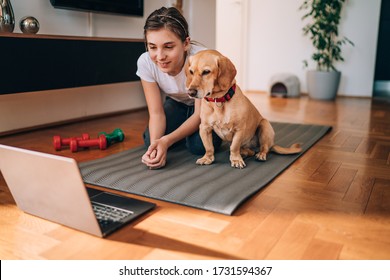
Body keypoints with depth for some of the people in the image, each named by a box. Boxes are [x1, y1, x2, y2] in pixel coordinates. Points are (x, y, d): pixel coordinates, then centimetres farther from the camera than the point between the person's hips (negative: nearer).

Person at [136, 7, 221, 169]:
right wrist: (154, 145, -41)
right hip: (177, 103, 3)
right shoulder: (145, 62, -27)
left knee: (199, 145, -27)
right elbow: (156, 113, -20)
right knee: (150, 140, -18)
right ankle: (185, 131, 12)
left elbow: (200, 113, -28)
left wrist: (167, 141, -42)